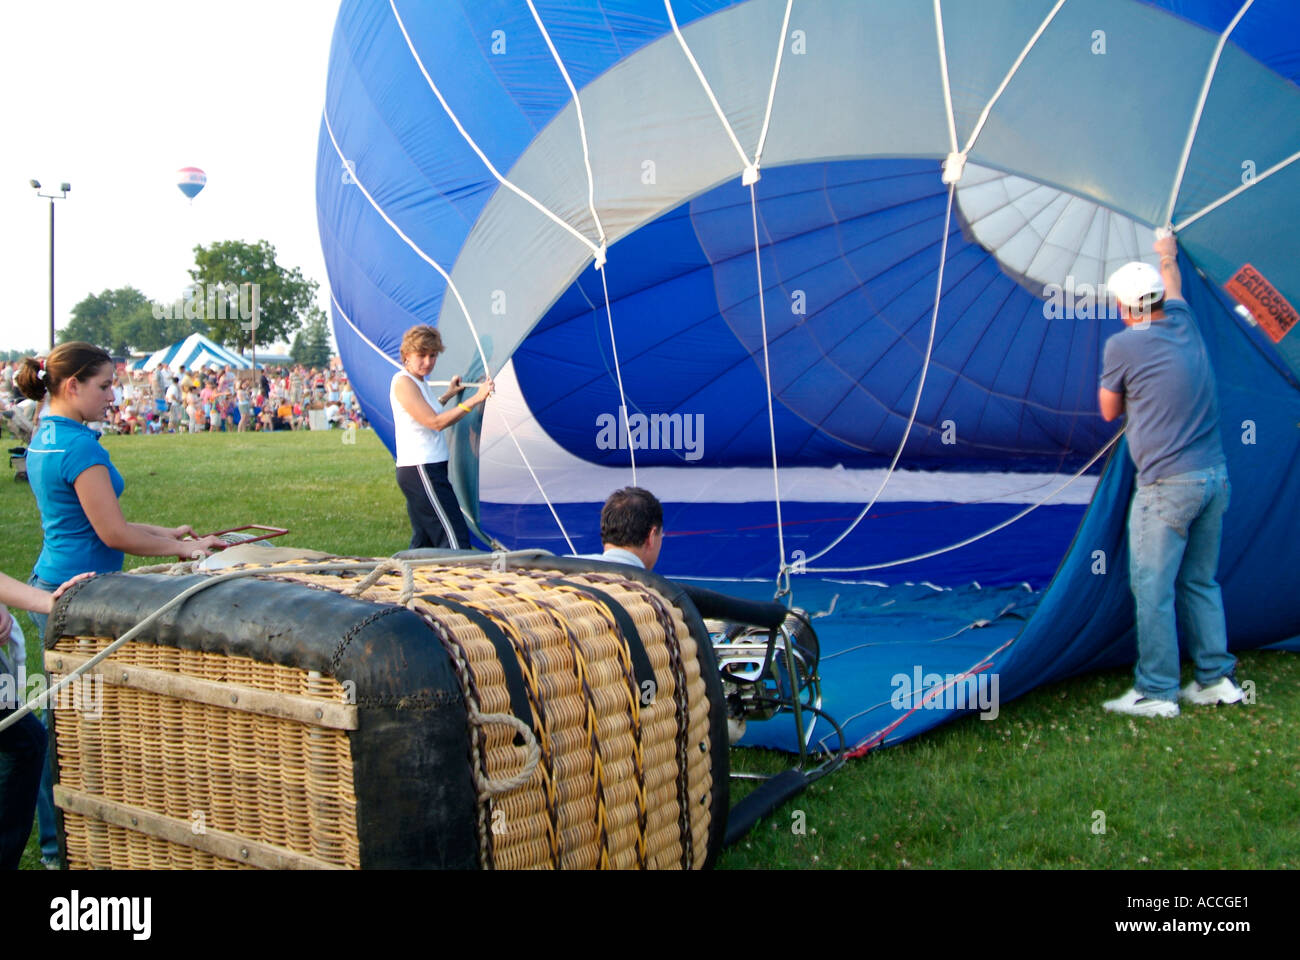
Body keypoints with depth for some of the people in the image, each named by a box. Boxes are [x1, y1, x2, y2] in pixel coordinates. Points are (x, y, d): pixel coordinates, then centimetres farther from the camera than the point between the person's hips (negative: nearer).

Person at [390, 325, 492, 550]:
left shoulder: (418, 381, 17)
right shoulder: (403, 382, -13)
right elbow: (435, 422, -19)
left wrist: (447, 396, 31)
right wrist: (475, 399, -19)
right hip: (421, 472, -10)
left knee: (423, 543, 11)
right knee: (456, 541, -15)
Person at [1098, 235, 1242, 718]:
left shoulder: (1122, 346, -9)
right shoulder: (1184, 325, 9)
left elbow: (1110, 411, 5)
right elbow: (1172, 286, 33)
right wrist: (1167, 255, 52)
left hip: (1167, 484, -7)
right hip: (1216, 476, 7)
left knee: (1153, 588, -1)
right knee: (1200, 582, 17)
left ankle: (1155, 692, 2)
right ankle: (1217, 679, 21)